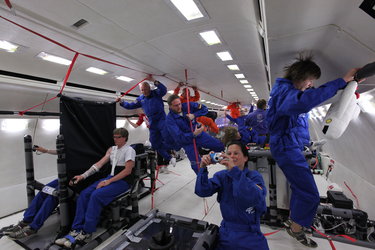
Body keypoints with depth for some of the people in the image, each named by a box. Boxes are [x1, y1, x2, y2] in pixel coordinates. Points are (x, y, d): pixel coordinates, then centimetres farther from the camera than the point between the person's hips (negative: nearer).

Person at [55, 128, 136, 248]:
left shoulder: (129, 150, -8)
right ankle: (76, 230, -6)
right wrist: (83, 176, -5)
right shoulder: (111, 149, 14)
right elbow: (99, 163, 6)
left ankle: (86, 231, -10)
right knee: (84, 194, -12)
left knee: (96, 195, -25)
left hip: (124, 181, -7)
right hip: (111, 177, 7)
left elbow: (127, 171, -17)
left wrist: (109, 181, -19)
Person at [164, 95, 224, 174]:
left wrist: (194, 115, -21)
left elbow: (204, 108, -4)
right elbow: (179, 137, -26)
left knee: (221, 146, 0)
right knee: (197, 166, -8)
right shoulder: (170, 119, -19)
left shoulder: (187, 106, -9)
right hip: (187, 141, -3)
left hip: (199, 133, 4)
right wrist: (193, 134, -39)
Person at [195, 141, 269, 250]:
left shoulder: (254, 176, -13)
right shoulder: (221, 176, -4)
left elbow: (255, 198, -34)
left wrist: (234, 170, -43)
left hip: (250, 237, -2)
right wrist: (203, 168, -32)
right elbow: (202, 191, -17)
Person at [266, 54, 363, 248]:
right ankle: (296, 230, 19)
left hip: (288, 143, 11)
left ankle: (293, 221, 39)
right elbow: (305, 100, -43)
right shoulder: (285, 92, -21)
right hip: (286, 147, -11)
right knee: (309, 194, -2)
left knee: (300, 187, 22)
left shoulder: (284, 88, 12)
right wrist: (342, 81, -33)